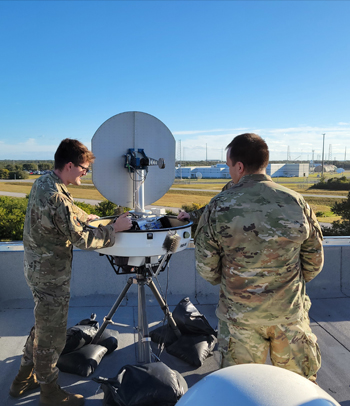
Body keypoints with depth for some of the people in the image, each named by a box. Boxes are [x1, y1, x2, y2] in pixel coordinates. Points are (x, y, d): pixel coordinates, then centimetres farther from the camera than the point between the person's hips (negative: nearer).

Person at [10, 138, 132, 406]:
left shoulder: (42, 182, 2)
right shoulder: (56, 196, -29)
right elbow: (81, 238, -24)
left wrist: (90, 218, 13)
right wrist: (114, 229, -16)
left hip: (38, 268, 10)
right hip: (51, 276, -10)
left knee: (43, 326, 27)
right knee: (52, 335, 10)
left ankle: (24, 379, 45)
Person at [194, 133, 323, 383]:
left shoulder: (218, 208, -17)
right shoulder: (296, 203, -10)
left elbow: (207, 269, -9)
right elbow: (314, 263, 0)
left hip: (240, 316, -1)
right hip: (290, 313, 2)